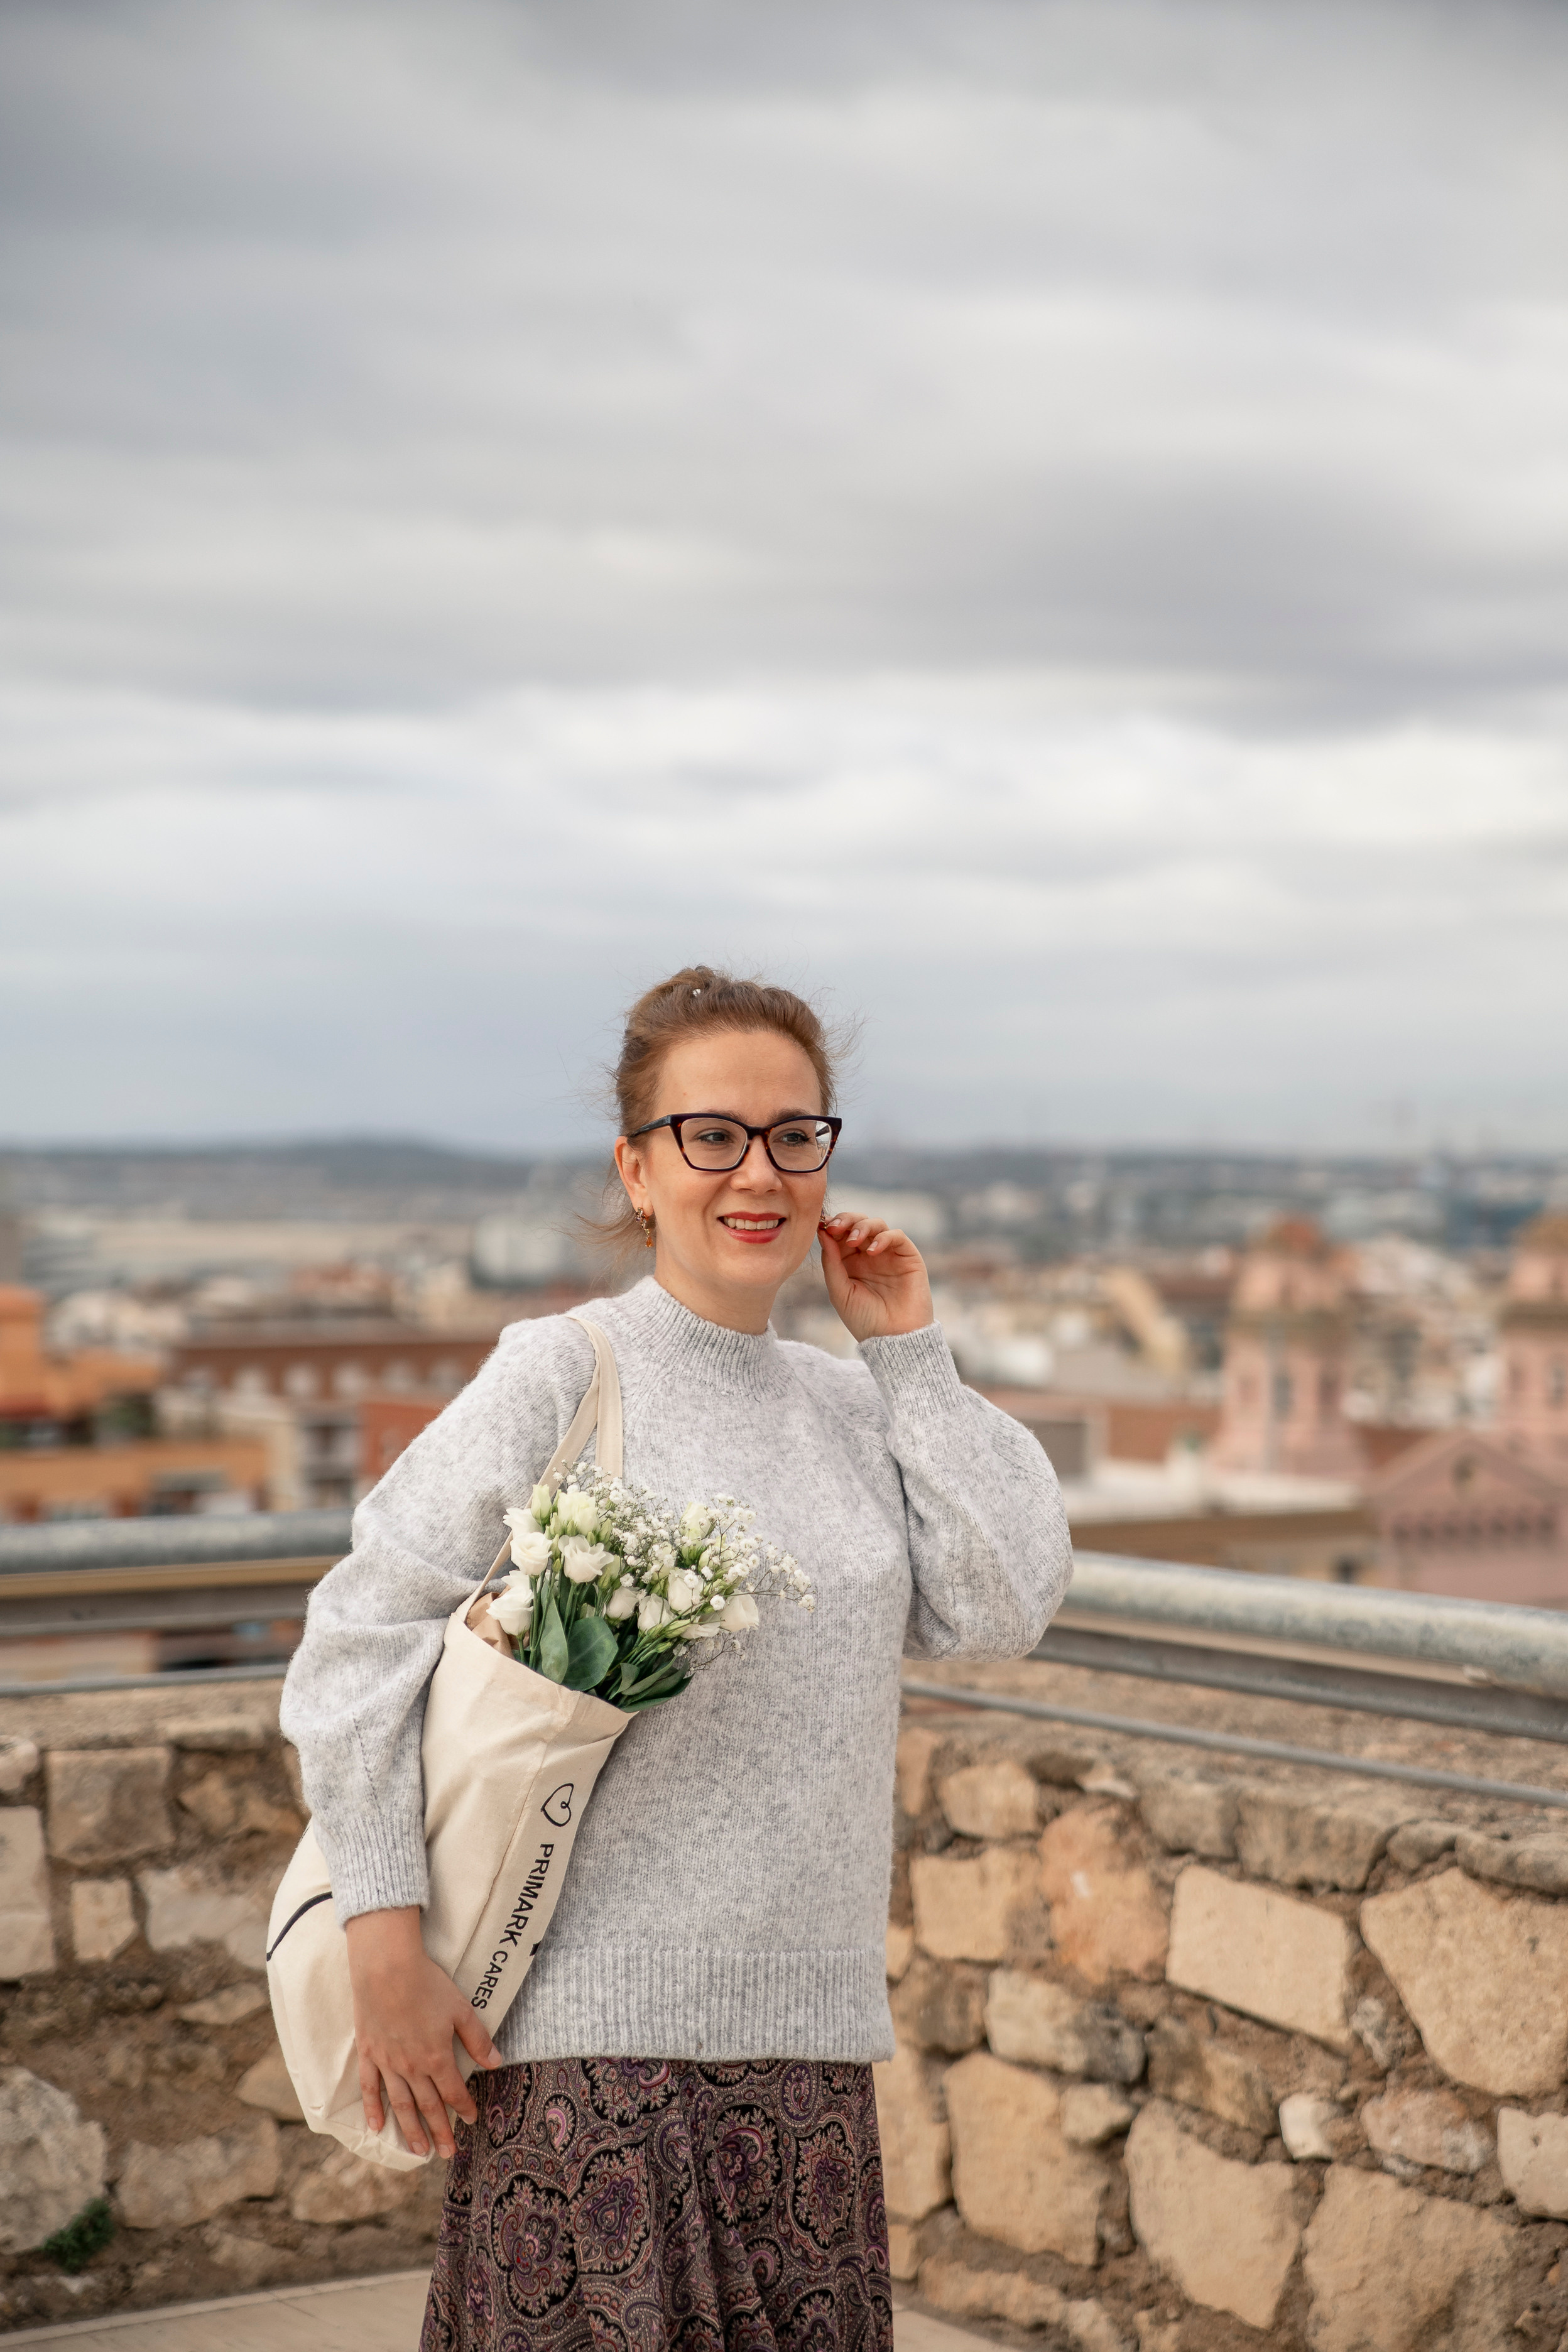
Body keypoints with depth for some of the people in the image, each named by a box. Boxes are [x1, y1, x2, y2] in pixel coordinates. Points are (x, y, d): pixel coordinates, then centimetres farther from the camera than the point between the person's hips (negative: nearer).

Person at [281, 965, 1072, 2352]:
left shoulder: (849, 1404, 11)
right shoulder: (565, 1376, -5)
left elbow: (1002, 1609, 1)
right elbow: (359, 1642, -7)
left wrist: (911, 1354, 2)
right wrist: (388, 1949, -13)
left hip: (805, 2030, 5)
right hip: (599, 2030, -5)